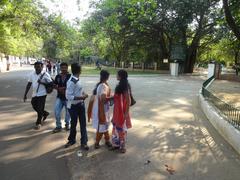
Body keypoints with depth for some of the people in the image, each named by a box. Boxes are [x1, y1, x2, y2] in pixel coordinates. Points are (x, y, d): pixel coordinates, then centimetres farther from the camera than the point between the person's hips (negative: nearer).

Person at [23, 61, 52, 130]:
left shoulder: (45, 74, -10)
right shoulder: (32, 74, 4)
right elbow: (29, 84, 10)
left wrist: (42, 82, -24)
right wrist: (25, 94, 8)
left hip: (42, 94, -6)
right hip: (34, 94, 6)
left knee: (40, 109, -1)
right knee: (35, 107, 16)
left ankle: (38, 123, 17)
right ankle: (45, 113, 42)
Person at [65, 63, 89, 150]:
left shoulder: (77, 80, 1)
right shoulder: (71, 82, -24)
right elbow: (68, 96, -25)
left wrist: (83, 94, -3)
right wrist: (81, 97, -26)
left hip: (81, 104, 7)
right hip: (73, 106, -7)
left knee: (83, 123, 9)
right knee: (73, 123, 12)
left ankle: (84, 142, 21)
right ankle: (71, 140, 37)